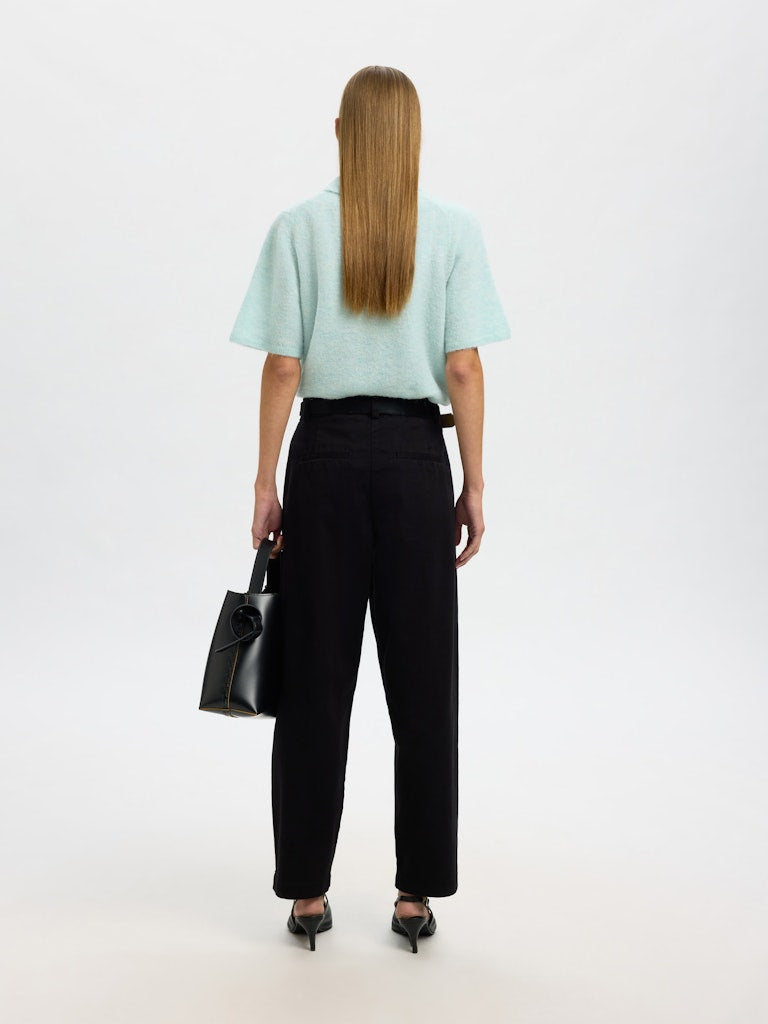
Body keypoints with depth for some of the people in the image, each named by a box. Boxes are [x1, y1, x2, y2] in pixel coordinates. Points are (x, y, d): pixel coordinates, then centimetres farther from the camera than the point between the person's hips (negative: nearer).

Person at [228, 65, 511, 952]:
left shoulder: (299, 227, -1)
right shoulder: (455, 229, 0)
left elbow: (283, 367, -4)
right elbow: (463, 367, -3)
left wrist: (267, 482, 2)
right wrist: (473, 486, 3)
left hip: (327, 453, 0)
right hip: (415, 455, 0)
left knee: (316, 678, 7)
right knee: (421, 679, 7)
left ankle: (307, 889, 16)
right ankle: (417, 891, 14)